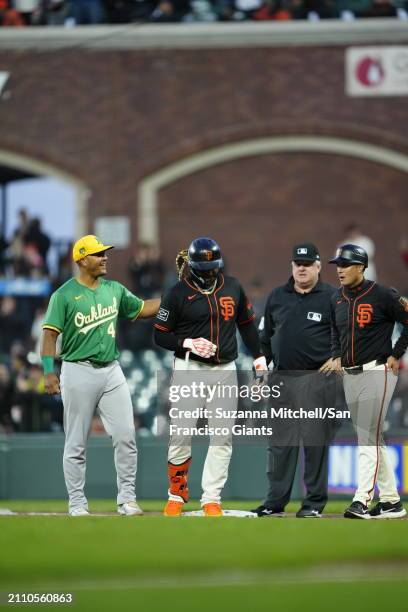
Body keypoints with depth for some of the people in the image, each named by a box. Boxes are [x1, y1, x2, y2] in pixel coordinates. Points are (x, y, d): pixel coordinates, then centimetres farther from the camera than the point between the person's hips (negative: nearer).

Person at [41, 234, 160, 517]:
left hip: (111, 370, 5)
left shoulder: (115, 290, 11)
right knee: (76, 443, 1)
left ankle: (127, 498, 6)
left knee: (126, 435, -2)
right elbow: (50, 334, -9)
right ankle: (77, 503, 8)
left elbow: (142, 309, 24)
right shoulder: (65, 295, -6)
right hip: (79, 371, -5)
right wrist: (49, 372, -19)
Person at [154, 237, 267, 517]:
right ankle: (177, 494, 14)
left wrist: (259, 357, 11)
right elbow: (161, 336, -1)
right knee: (181, 436, -4)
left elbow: (246, 322, 18)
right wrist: (188, 343, -16)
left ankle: (212, 499, 5)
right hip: (189, 370, -3)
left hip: (225, 371, 3)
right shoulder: (178, 293, -4)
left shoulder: (232, 287, 7)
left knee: (222, 438, 0)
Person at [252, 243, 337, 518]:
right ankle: (275, 502, 10)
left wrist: (338, 357, -13)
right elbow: (266, 338, 18)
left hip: (315, 379, -4)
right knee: (280, 441, 5)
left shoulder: (331, 297, 1)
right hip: (281, 379, 4)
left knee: (315, 439, -3)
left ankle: (315, 502, 3)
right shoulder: (277, 297, 13)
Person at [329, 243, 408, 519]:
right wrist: (337, 356, 13)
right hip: (349, 375, 8)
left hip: (376, 372, -8)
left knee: (368, 439, -13)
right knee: (373, 440, 11)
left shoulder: (383, 295, -11)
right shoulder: (338, 298, 10)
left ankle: (362, 500, -18)